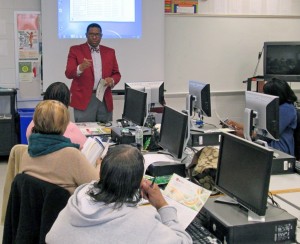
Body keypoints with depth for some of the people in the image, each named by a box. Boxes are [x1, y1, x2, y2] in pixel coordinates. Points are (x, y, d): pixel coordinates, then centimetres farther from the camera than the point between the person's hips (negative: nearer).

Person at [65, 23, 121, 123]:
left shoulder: (110, 52, 14)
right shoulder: (75, 50, 4)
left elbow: (116, 73, 16)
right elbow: (68, 73, -5)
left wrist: (112, 80, -7)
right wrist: (80, 68, -26)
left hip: (105, 100, 3)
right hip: (84, 99, -3)